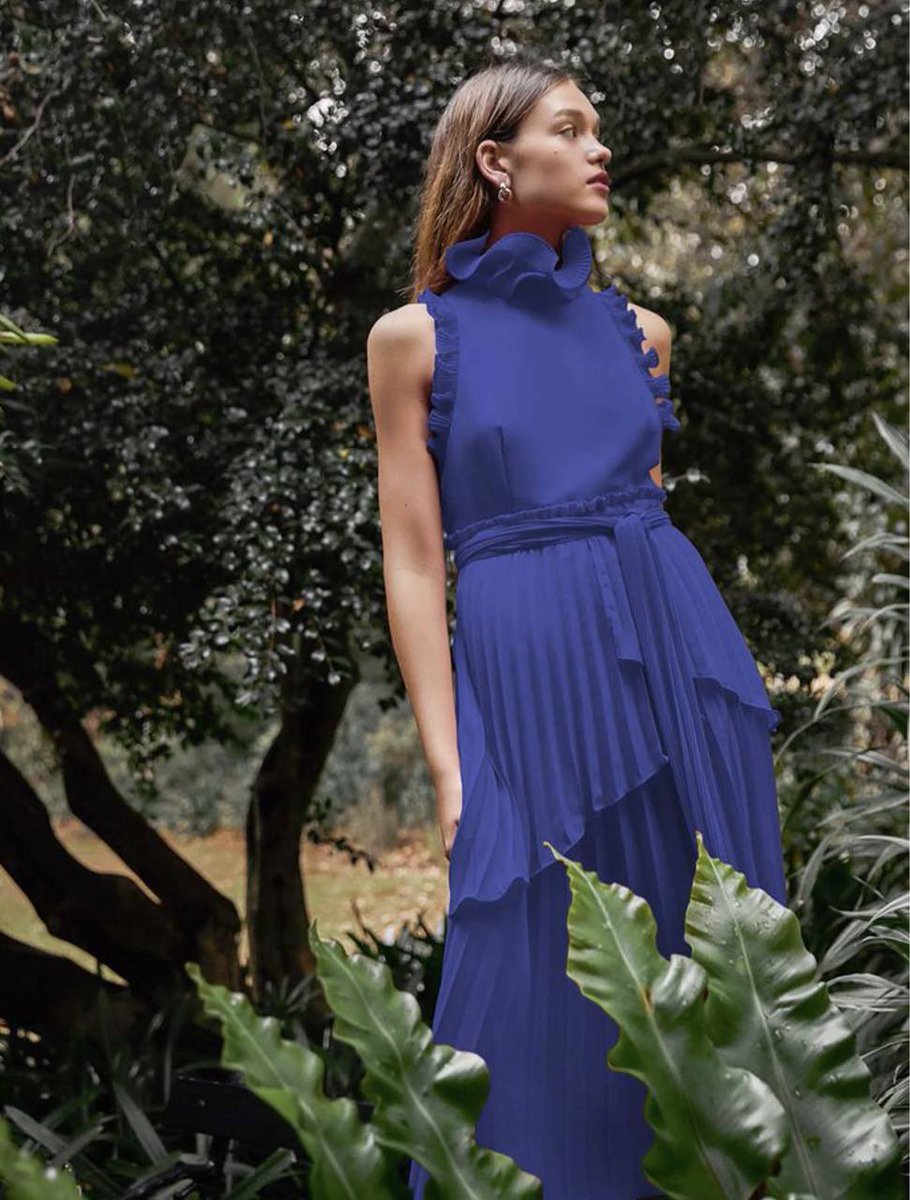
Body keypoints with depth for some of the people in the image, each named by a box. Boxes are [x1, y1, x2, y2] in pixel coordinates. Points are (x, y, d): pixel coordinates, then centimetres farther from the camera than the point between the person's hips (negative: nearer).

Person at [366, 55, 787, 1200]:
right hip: (529, 677, -4)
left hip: (678, 660, 4)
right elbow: (413, 560, -3)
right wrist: (449, 771, -9)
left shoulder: (637, 329, 12)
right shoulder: (414, 335, 0)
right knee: (541, 1012, 2)